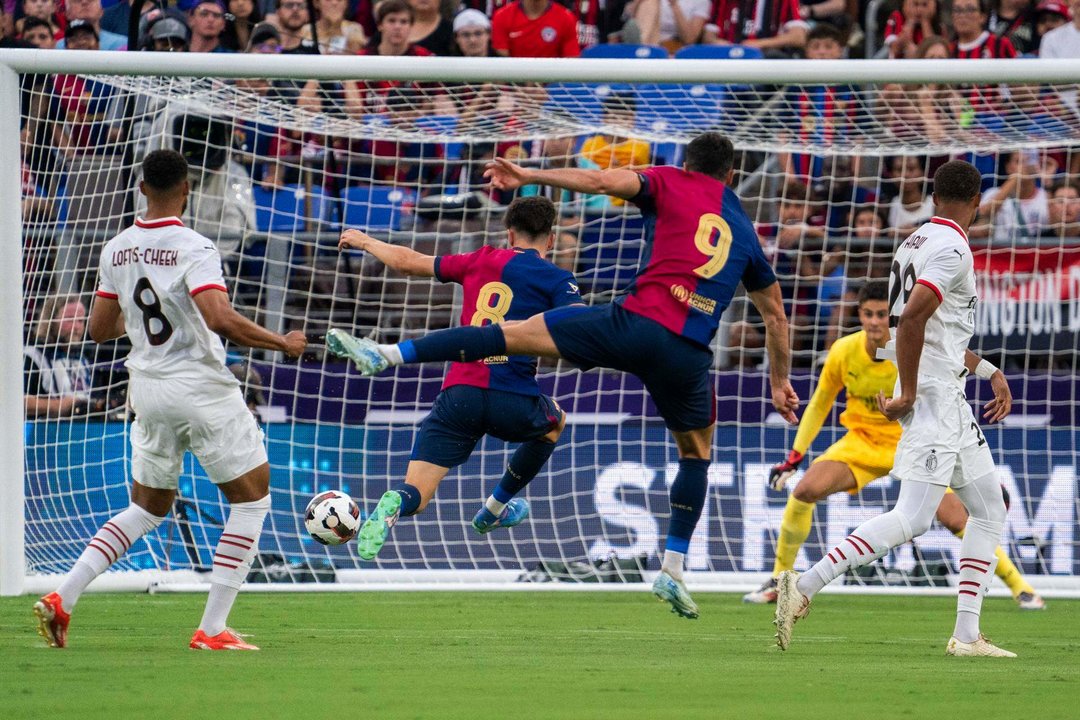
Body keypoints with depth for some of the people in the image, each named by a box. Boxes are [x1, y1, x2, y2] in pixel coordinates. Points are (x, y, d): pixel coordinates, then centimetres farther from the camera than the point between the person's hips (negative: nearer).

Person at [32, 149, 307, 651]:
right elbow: (220, 319, -28)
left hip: (147, 391, 7)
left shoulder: (116, 250, 4)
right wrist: (282, 344, -16)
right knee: (251, 498, 7)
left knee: (147, 509, 20)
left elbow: (100, 329, 12)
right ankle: (211, 629, 0)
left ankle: (62, 597, 6)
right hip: (203, 391, -7)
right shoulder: (193, 248, -15)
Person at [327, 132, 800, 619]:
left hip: (636, 322, -3)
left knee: (514, 333, 1)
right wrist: (780, 382, 41)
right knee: (696, 453, 25)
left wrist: (528, 176, 0)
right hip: (689, 356, 3)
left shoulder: (672, 184, 13)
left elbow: (601, 180, -4)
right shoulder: (746, 230, 25)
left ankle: (388, 355, -5)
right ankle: (672, 570, 21)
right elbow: (775, 313, 31)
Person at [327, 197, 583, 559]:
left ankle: (394, 505, -37)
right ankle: (496, 508, 40)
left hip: (458, 393, 2)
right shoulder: (557, 279, 6)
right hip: (513, 403, -1)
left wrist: (366, 242, 40)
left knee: (416, 494, 0)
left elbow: (408, 261, 25)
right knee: (555, 421, 35)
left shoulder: (481, 261, 16)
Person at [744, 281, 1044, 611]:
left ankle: (1020, 587, 0)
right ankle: (779, 580, -1)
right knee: (804, 491, -20)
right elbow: (819, 405, 3)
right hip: (862, 441, 2)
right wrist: (794, 457, -1)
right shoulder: (843, 351, -14)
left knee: (957, 519, -17)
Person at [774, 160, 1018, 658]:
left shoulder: (916, 243, 16)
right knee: (912, 518, -16)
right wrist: (908, 396, -19)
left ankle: (967, 635, 9)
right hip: (934, 399, -10)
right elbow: (910, 320, -26)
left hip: (949, 402, 10)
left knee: (989, 510, 13)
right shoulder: (952, 251, -13)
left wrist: (989, 372, 25)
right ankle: (803, 587, -21)